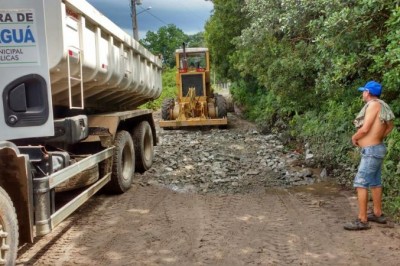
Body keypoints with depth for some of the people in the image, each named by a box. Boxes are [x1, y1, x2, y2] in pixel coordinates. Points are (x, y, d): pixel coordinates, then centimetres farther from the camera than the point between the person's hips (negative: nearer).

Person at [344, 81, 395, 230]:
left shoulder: (374, 104, -17)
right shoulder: (380, 106, 10)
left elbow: (364, 129, -22)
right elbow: (390, 126, 23)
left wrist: (354, 138, -4)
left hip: (372, 151, -10)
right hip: (375, 149, 10)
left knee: (360, 183, -9)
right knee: (375, 183, 17)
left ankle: (362, 220, -7)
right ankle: (378, 214, 27)